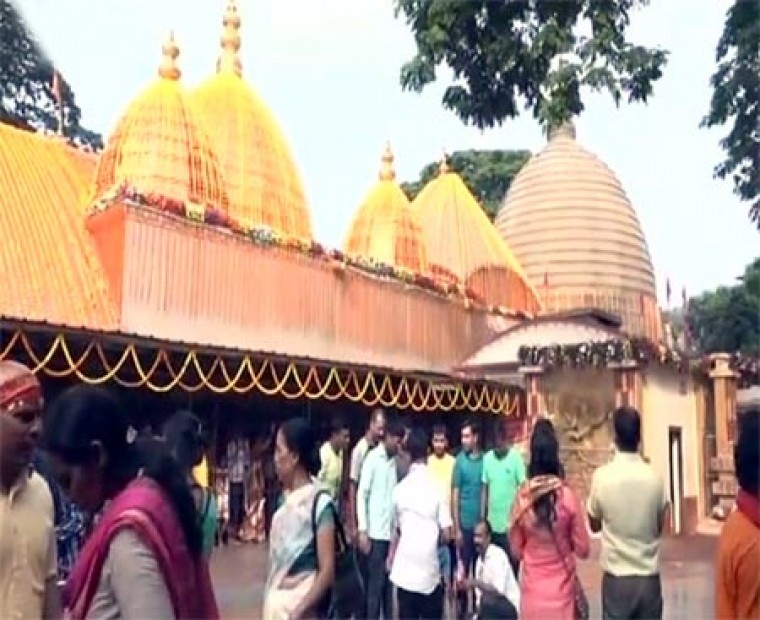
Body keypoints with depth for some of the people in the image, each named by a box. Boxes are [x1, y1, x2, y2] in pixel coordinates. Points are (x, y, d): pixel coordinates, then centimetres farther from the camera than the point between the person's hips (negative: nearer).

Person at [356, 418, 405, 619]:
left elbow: (393, 495, 13)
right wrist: (362, 530, -14)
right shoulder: (373, 458, -8)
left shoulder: (394, 461, 11)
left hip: (391, 531, 6)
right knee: (376, 582, -2)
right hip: (376, 532, -6)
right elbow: (361, 495, -10)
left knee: (388, 581, 10)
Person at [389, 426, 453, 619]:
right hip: (429, 571, -2)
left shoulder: (399, 488, 1)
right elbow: (446, 535, -7)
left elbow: (397, 530, 9)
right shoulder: (437, 488, -7)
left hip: (404, 571, 2)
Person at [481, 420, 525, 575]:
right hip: (492, 524, 4)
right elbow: (484, 489, 8)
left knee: (512, 567, 5)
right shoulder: (487, 458, 2)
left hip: (510, 525, -4)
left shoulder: (516, 457, -9)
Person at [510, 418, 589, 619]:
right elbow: (582, 549, -5)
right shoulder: (568, 497, -13)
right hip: (562, 590, -1)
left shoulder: (522, 498, -9)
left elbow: (516, 551, 2)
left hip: (532, 591, 1)